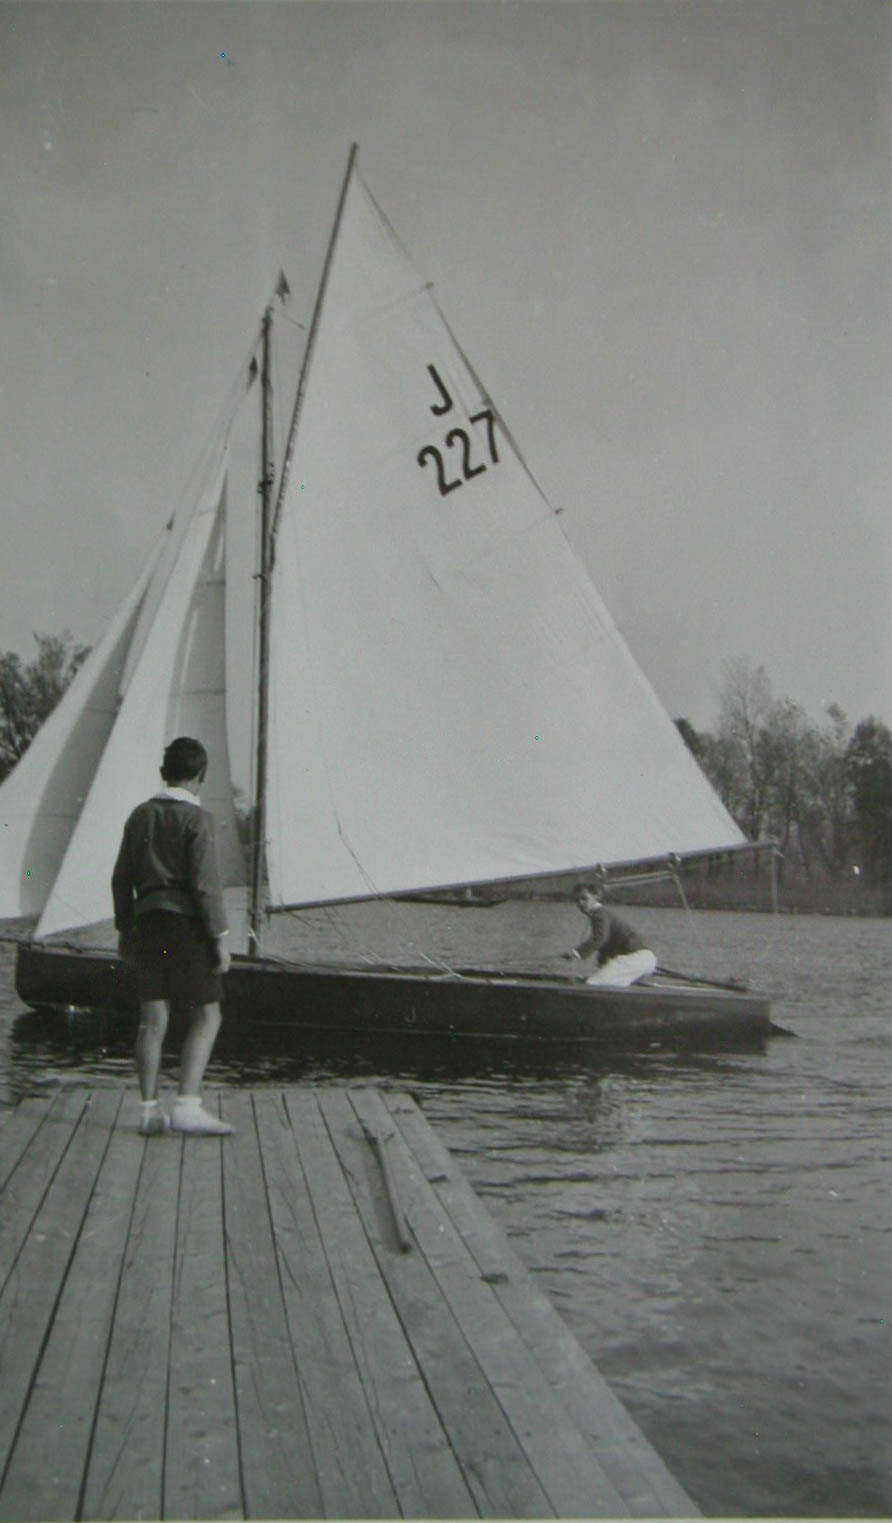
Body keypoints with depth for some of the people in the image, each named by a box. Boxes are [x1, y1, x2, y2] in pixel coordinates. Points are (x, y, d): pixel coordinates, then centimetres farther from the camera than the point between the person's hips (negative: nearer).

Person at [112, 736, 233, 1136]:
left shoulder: (141, 815, 11)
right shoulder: (197, 819, -8)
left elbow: (122, 878, 13)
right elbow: (205, 883, -14)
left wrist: (124, 928, 21)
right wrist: (220, 938, -10)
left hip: (147, 922, 6)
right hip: (186, 923, -6)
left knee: (152, 1019, 7)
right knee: (206, 1016, 1)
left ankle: (150, 1110, 8)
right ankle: (187, 1106, -6)